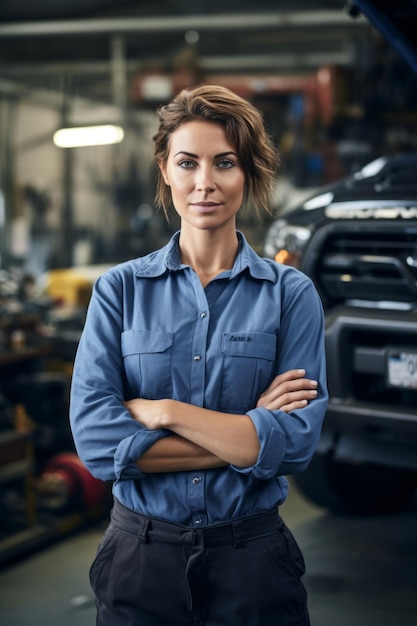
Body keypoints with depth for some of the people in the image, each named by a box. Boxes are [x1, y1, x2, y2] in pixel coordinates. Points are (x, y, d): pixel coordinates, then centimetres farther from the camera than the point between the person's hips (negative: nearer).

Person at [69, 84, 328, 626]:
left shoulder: (291, 293, -3)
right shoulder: (120, 289, -3)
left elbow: (296, 443, -13)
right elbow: (95, 438, -14)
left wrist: (164, 411, -15)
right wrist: (247, 436, -15)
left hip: (253, 555, 0)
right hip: (141, 553, 1)